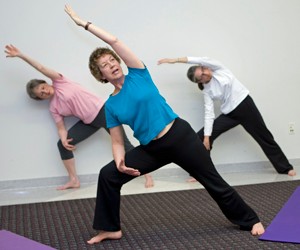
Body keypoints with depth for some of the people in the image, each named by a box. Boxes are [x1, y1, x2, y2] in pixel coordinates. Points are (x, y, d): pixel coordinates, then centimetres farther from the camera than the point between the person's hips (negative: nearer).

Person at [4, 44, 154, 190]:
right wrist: (64, 140, -20)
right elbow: (61, 128, 1)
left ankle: (147, 174, 7)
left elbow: (41, 68, -12)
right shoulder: (53, 108, 4)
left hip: (102, 111, -5)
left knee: (124, 144, -4)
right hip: (89, 122, 6)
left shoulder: (59, 83, -6)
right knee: (62, 145, -4)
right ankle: (73, 180, 6)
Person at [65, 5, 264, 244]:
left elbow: (115, 41, -12)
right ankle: (111, 229, 10)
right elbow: (118, 142, 3)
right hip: (152, 149, 4)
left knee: (213, 181, 6)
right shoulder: (110, 106, 3)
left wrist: (85, 23, -7)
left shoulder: (138, 75, -4)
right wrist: (120, 161, -17)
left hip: (180, 136, -4)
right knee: (107, 175, -6)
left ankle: (251, 220, 25)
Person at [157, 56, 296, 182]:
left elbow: (203, 60, -27)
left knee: (264, 137, 10)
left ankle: (285, 167, 28)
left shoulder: (217, 68, -10)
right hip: (229, 114, 2)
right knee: (201, 137, -11)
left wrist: (176, 60, -30)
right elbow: (209, 113, -10)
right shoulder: (207, 90, -6)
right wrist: (207, 136, -19)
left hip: (246, 105, -2)